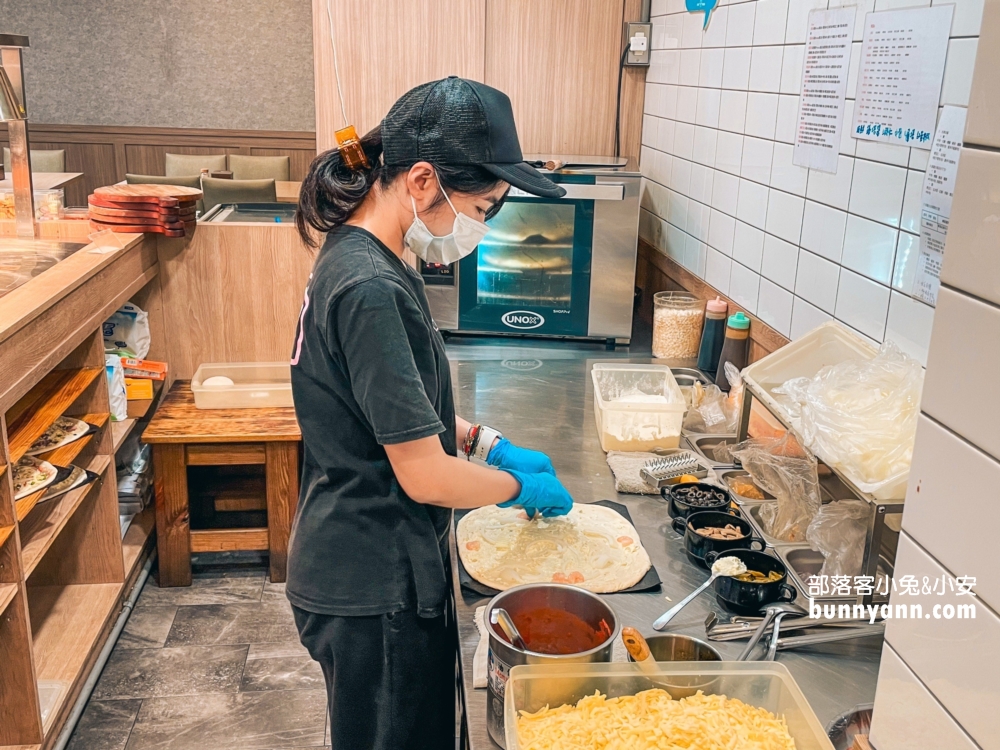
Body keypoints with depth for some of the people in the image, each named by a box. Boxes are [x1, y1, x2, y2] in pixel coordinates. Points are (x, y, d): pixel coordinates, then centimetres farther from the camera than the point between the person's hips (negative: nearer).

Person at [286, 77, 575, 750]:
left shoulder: (359, 258, 3)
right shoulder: (371, 289, -28)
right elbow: (426, 476, -24)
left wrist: (488, 443, 6)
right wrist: (521, 485, -7)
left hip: (366, 565, 9)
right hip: (375, 590, -9)